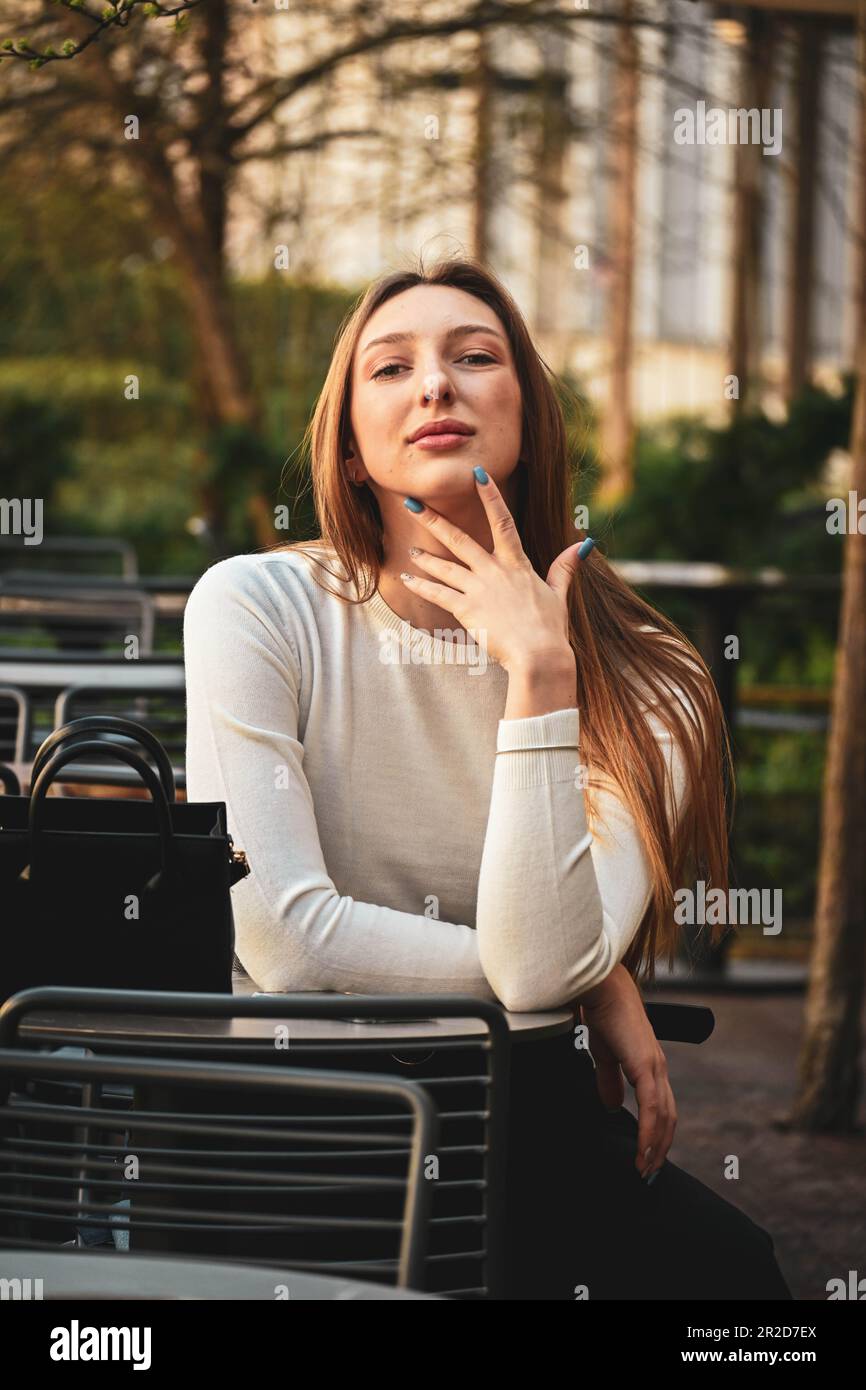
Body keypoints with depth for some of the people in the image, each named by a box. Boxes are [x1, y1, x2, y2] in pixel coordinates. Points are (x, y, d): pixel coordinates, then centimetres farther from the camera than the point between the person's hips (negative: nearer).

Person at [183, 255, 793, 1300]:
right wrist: (592, 984, -10)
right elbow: (287, 942, -15)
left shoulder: (638, 686, -3)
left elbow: (538, 963, -18)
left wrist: (540, 672, -19)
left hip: (521, 1116, 3)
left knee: (727, 1263, -27)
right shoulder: (260, 607, -7)